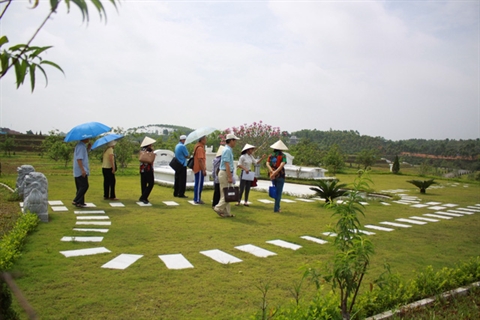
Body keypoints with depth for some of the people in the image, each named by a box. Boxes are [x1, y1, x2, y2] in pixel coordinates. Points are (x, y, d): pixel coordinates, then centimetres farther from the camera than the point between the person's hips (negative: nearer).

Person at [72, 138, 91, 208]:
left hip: (78, 172, 10)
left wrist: (88, 148, 13)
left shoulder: (82, 145, 16)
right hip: (81, 171, -10)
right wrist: (82, 170, -25)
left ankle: (80, 202, 16)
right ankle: (76, 201, -5)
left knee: (81, 187, 12)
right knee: (84, 186, -8)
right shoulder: (81, 146, -15)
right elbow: (79, 159, -22)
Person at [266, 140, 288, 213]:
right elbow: (282, 165, -23)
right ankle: (276, 208, 3)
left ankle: (277, 206, 24)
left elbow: (267, 164, -8)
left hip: (273, 176, 4)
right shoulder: (283, 156, -8)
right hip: (280, 176, -4)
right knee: (279, 192, 3)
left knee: (275, 191, 19)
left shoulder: (271, 156, 5)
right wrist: (275, 172, -25)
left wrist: (272, 172, -18)